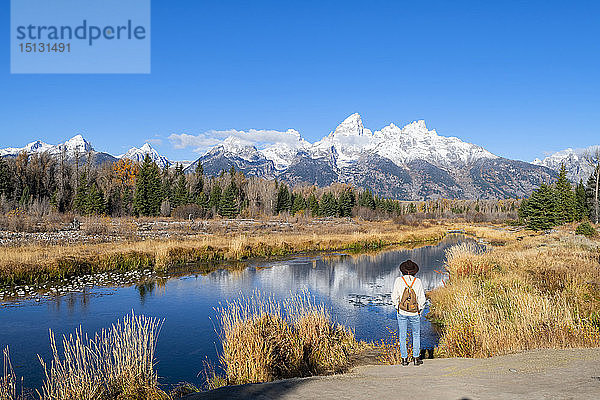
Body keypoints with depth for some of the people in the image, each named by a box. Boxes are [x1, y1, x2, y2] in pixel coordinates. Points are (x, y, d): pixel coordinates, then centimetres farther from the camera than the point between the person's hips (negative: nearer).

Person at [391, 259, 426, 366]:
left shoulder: (398, 280, -7)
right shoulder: (418, 281, -6)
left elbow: (394, 297, -6)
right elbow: (422, 299, -4)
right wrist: (420, 310, 11)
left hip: (401, 313, 0)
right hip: (415, 313, 0)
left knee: (402, 336, 11)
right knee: (416, 335, 17)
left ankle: (404, 359, 14)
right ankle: (416, 358, 16)